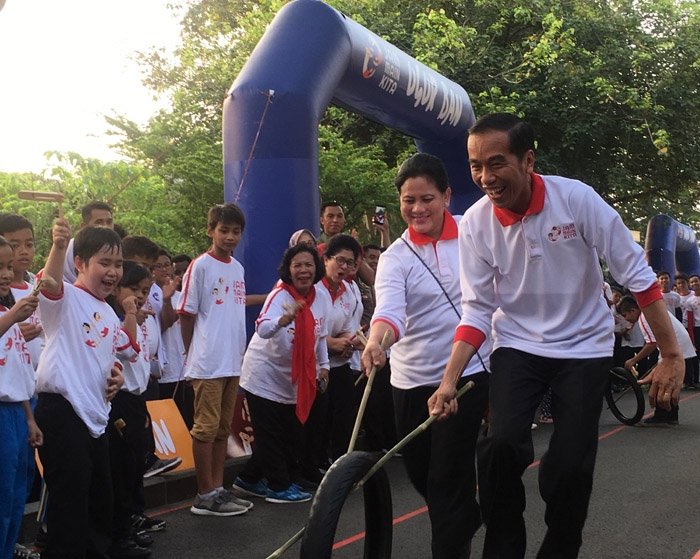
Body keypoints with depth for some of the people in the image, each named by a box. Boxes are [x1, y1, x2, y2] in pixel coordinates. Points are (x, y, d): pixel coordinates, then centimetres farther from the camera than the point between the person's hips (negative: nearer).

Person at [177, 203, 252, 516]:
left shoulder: (238, 268, 12)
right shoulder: (201, 266, -8)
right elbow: (187, 314, -7)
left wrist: (239, 354, 14)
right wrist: (192, 356, -3)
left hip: (233, 362, 7)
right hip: (208, 363, -7)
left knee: (223, 428, 12)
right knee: (206, 428, -2)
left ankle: (218, 489, 21)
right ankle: (205, 496, 5)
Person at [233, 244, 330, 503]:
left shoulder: (322, 297, -3)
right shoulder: (280, 296, -22)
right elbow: (262, 329, -41)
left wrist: (323, 365, 10)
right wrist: (285, 319, -59)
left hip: (294, 379, 8)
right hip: (264, 376, -8)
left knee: (290, 435, 14)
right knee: (270, 435, -2)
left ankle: (249, 480, 27)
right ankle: (279, 486, 13)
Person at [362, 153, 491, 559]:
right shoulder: (396, 257, -5)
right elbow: (390, 308, -24)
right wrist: (377, 342, -46)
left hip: (467, 372, -2)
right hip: (411, 380, 2)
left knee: (447, 481, -5)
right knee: (420, 474, 16)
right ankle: (468, 521, 45)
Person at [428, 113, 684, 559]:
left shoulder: (576, 198, -20)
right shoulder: (475, 224, -12)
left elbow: (636, 273, -14)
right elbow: (477, 309, -6)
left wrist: (672, 355, -14)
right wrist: (449, 380, -16)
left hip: (585, 345, -1)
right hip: (517, 346, 1)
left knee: (570, 468, -9)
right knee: (501, 446, -20)